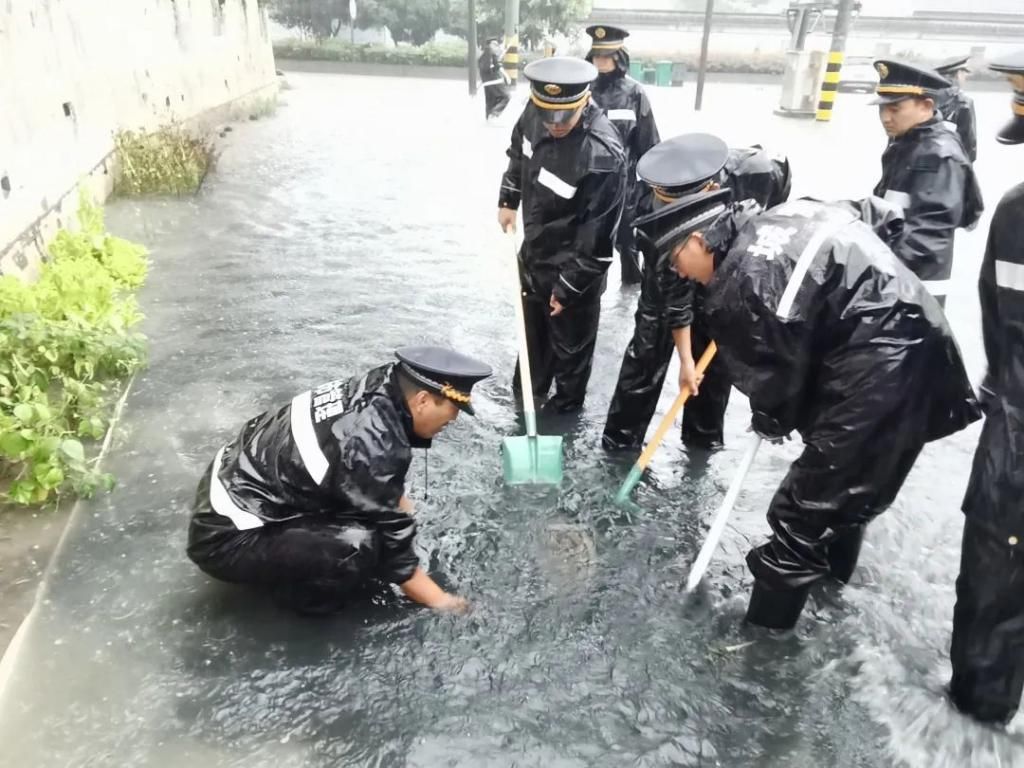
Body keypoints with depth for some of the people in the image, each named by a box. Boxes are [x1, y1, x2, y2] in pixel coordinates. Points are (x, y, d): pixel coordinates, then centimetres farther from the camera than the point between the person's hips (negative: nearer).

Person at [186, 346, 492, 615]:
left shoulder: (372, 389, -5)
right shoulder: (371, 447, -29)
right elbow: (392, 546, -17)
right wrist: (441, 602, -6)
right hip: (226, 538, -9)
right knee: (359, 547, -27)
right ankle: (305, 594, 2)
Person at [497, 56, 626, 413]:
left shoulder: (603, 156, -35)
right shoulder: (536, 112, -14)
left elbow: (597, 236, -27)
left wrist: (569, 286, -20)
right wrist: (508, 200, 13)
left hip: (573, 266, -7)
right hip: (534, 249, 8)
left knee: (570, 342, 12)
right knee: (532, 324, 27)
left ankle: (566, 406, 36)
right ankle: (529, 388, 51)